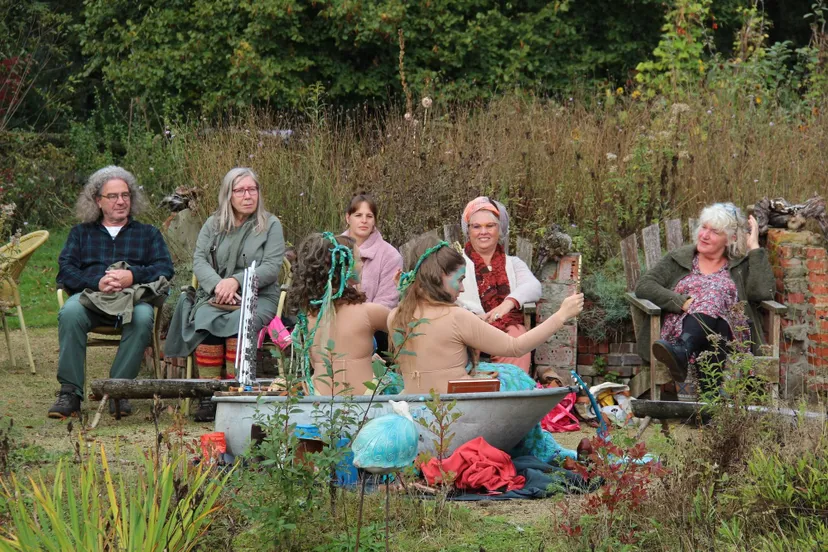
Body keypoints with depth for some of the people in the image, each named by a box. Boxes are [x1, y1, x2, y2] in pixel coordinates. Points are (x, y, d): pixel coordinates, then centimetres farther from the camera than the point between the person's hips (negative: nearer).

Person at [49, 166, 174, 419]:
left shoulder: (148, 233, 25)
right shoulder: (81, 233, 25)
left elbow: (165, 269, 8)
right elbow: (65, 271, 8)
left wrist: (133, 276, -12)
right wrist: (97, 283, -12)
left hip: (133, 296, 0)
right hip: (90, 297, 0)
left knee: (143, 317, -37)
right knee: (70, 312, -36)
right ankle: (70, 393, -33)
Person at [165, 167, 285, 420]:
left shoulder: (271, 225, 8)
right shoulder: (213, 224, 16)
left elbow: (272, 267, -3)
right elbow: (199, 260, 5)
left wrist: (236, 281, -16)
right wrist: (217, 285, -16)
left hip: (259, 297, -2)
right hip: (215, 295, 2)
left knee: (238, 323, -36)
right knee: (205, 320, -32)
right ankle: (208, 396, -33)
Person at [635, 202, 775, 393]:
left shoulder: (741, 265, 20)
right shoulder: (678, 259, 21)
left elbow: (764, 292, -1)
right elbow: (643, 286, 5)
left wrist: (754, 248, 5)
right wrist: (684, 303, -9)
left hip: (726, 337, 0)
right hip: (680, 331, 0)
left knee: (714, 296, -30)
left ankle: (681, 351, -60)